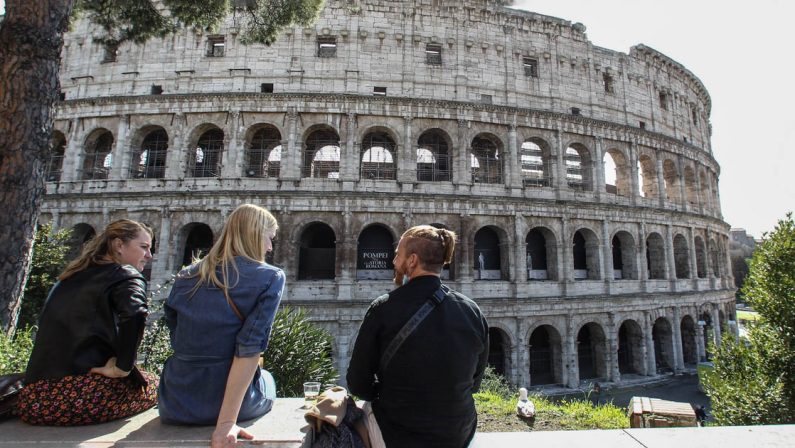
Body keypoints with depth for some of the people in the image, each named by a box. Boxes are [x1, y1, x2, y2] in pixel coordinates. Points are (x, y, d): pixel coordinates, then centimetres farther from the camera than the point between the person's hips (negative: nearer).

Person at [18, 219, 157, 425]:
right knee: (152, 386, 13)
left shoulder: (74, 275, 16)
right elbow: (134, 314, -29)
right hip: (78, 394, -7)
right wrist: (123, 368, -16)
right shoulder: (126, 275, -8)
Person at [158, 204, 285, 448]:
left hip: (175, 405, 4)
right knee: (266, 377, 32)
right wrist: (226, 421, -19)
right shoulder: (270, 278, -11)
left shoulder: (186, 276, 2)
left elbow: (177, 339, 10)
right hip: (234, 399, -3)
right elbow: (250, 349, -20)